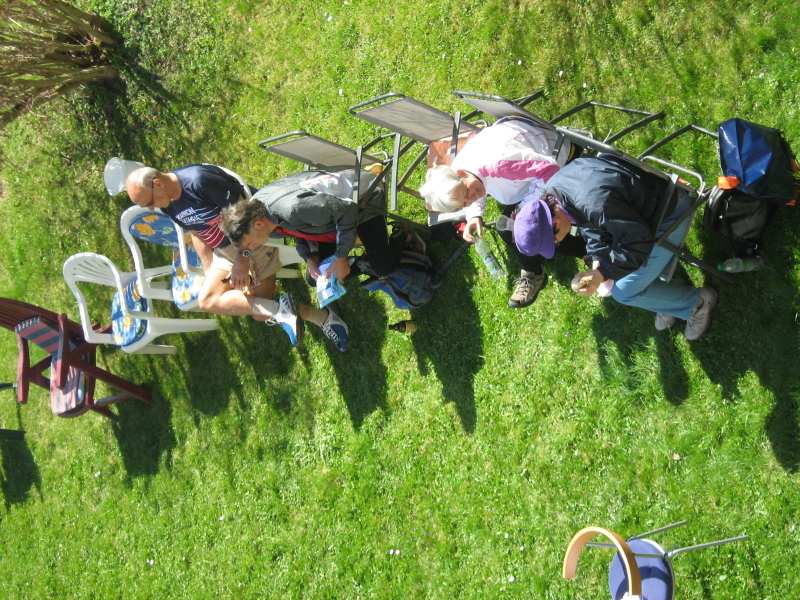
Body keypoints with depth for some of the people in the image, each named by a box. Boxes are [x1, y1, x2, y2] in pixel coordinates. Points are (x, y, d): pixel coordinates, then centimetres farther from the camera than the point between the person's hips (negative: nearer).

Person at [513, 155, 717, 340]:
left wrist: (603, 274, -27)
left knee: (624, 292, -4)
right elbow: (591, 224, 4)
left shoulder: (597, 205, -41)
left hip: (670, 215, -9)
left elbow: (640, 241, -28)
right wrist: (598, 260, -7)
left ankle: (698, 302, 16)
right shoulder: (553, 189, -12)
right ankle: (668, 298, 25)